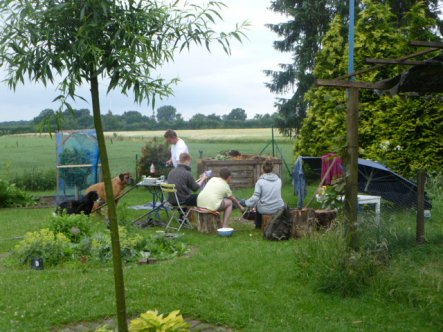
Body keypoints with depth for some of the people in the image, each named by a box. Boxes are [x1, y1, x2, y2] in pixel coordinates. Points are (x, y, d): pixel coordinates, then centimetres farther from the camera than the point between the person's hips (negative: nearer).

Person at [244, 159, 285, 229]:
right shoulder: (278, 180, -1)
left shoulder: (260, 181, -13)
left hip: (264, 210, -2)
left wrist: (246, 202, 2)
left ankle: (258, 225, 45)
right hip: (278, 209, 2)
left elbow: (255, 197, -15)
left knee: (257, 204, 33)